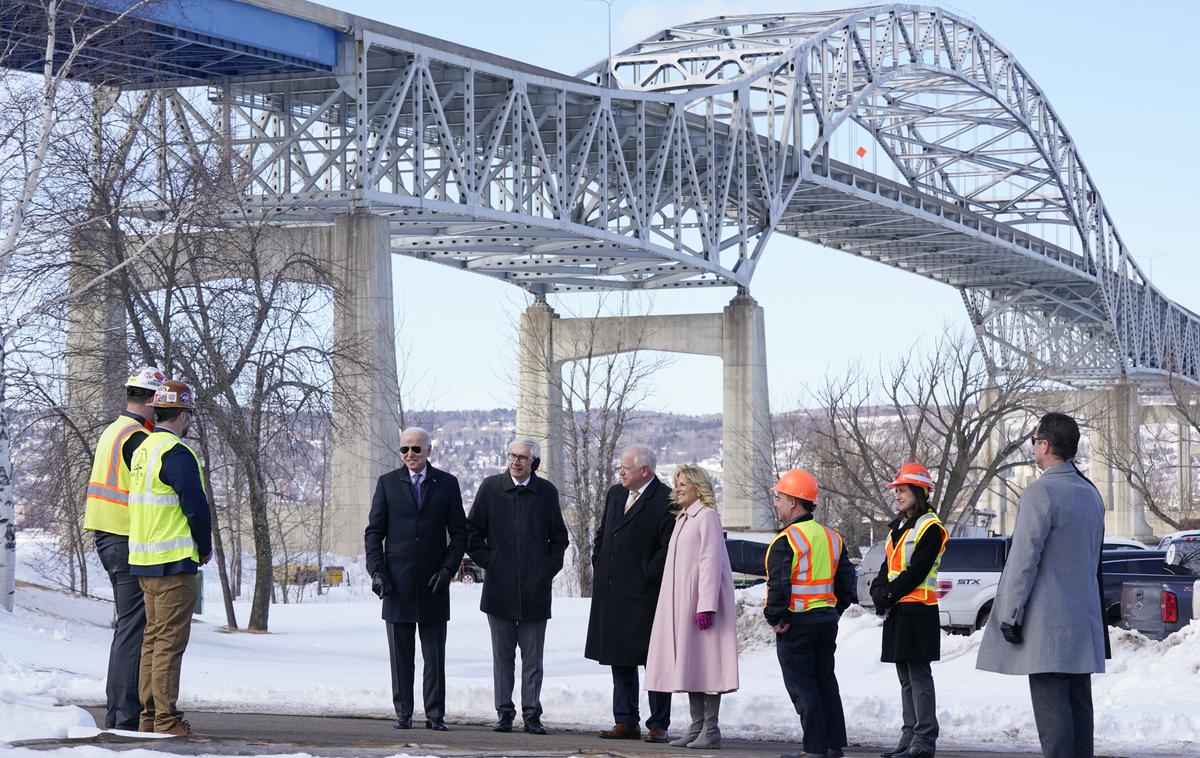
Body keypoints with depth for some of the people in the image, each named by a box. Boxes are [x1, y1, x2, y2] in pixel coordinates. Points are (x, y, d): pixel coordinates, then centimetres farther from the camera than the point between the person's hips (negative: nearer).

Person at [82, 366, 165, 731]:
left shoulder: (111, 432, 17)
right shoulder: (137, 438, -15)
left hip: (106, 537, 10)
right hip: (130, 540, -10)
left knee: (128, 625, 17)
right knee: (133, 627, -8)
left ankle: (117, 711, 20)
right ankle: (127, 716, -9)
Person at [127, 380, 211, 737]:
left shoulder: (142, 450, 15)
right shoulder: (176, 453, -15)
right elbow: (196, 506, -18)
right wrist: (205, 547, -1)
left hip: (143, 560, 9)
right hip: (174, 561, -9)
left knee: (153, 638, 14)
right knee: (170, 641, -6)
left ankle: (149, 715, 16)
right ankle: (167, 720, -6)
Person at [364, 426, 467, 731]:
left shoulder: (446, 484, 7)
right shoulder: (388, 483, 7)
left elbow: (459, 532, 7)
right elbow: (374, 531, 6)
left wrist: (448, 569, -6)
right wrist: (376, 570, -6)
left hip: (433, 583, 0)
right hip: (398, 584, 0)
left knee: (435, 656, 0)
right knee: (401, 657, 3)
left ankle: (435, 715, 4)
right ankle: (403, 713, 8)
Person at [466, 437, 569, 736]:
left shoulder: (546, 492, 4)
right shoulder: (491, 487, 3)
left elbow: (559, 536, 13)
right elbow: (472, 530, 9)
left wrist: (550, 567, 3)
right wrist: (486, 561, 0)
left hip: (535, 588, 0)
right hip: (500, 588, 0)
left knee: (532, 657, 3)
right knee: (502, 655, 5)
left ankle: (532, 714, 9)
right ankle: (504, 713, 10)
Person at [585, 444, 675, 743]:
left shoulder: (665, 500, -10)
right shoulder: (615, 494, 14)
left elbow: (668, 547, -14)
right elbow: (601, 535, 22)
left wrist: (647, 576, -14)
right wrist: (599, 567, 11)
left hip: (644, 594, -7)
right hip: (611, 593, 7)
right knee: (620, 660, 11)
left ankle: (658, 725, 4)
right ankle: (626, 722, 17)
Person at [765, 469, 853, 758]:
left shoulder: (786, 540, -15)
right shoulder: (832, 537, 11)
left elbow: (779, 585, -22)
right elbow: (846, 580, 14)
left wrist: (775, 618, -12)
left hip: (796, 624, -8)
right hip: (827, 620, 8)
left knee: (802, 687, -2)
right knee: (826, 682, 16)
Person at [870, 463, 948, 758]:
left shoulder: (930, 528, -10)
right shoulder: (899, 527, 19)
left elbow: (916, 571, -17)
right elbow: (888, 566, 17)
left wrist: (889, 595, -14)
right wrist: (879, 590, -1)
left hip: (918, 611, -9)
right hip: (898, 612, 9)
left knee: (919, 677, -9)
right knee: (906, 678, 12)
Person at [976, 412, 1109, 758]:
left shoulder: (1040, 493, -14)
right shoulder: (1090, 494, 13)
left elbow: (1024, 560, -16)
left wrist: (1010, 616, -12)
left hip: (1046, 624, -8)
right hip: (1083, 620, 8)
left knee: (1051, 706, -8)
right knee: (1078, 703, 10)